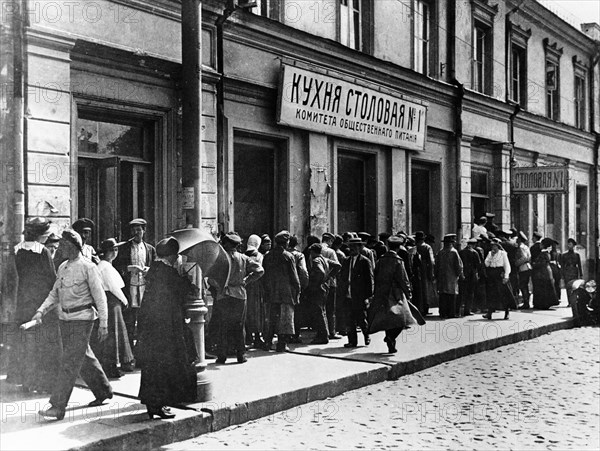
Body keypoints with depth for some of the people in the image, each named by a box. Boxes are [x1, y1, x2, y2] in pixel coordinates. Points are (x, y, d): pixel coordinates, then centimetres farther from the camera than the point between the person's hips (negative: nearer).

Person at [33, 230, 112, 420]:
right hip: (64, 319, 7)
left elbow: (100, 297, -9)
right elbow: (54, 294, 16)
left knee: (70, 362, -8)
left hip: (82, 319, -7)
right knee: (84, 358, 16)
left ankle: (58, 406, -7)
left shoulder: (88, 267, -11)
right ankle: (103, 391, 33)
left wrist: (103, 324, -11)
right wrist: (41, 311, 0)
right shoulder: (62, 267, 10)